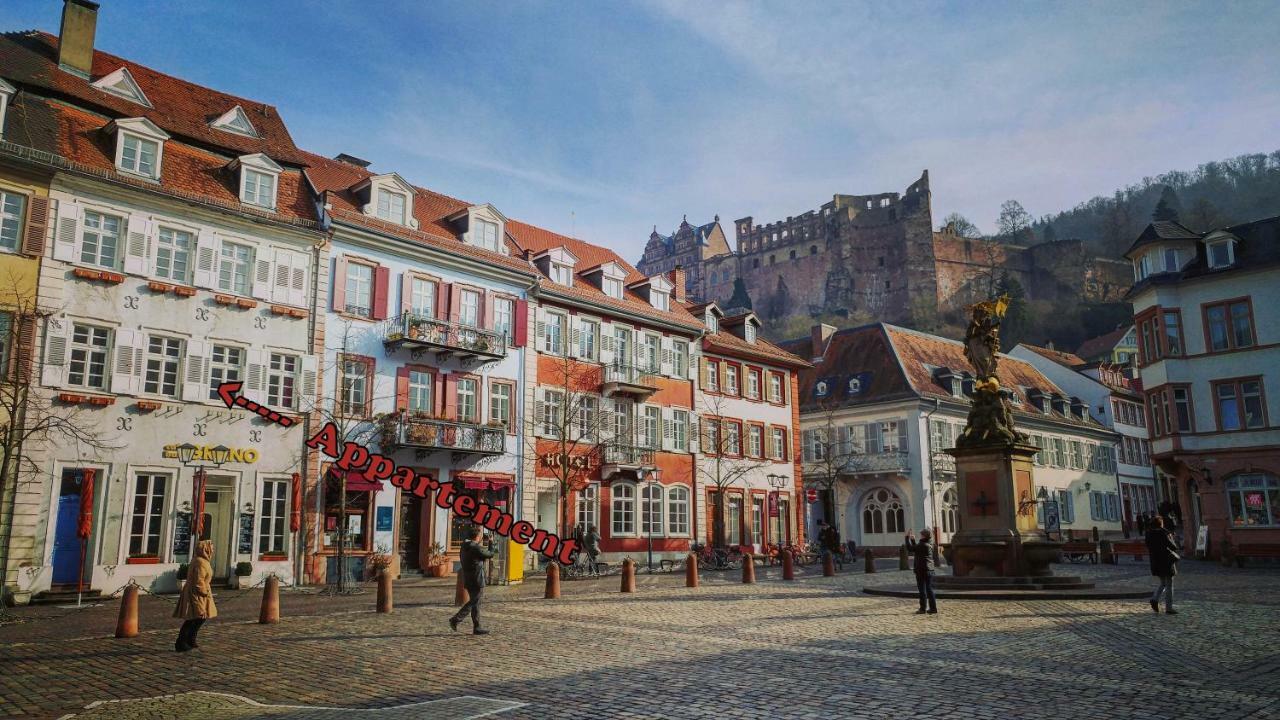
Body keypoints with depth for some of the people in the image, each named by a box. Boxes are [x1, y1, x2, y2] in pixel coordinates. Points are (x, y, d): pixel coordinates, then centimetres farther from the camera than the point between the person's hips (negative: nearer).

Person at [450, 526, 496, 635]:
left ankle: (477, 627, 14)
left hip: (467, 580, 9)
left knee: (475, 603, 12)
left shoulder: (464, 547, 9)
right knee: (473, 602, -4)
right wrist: (491, 543, 11)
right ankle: (456, 619, -13)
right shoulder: (476, 548, -17)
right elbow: (490, 554, -6)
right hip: (476, 580, -9)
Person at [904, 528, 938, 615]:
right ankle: (933, 608, 14)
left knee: (922, 590, 1)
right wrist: (913, 539, 22)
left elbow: (910, 548, -17)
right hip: (929, 569, 8)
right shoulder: (929, 544, 9)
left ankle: (923, 608, 6)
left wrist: (908, 537, -7)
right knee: (929, 589, 12)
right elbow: (916, 548, 21)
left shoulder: (923, 545, -19)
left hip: (922, 570, -8)